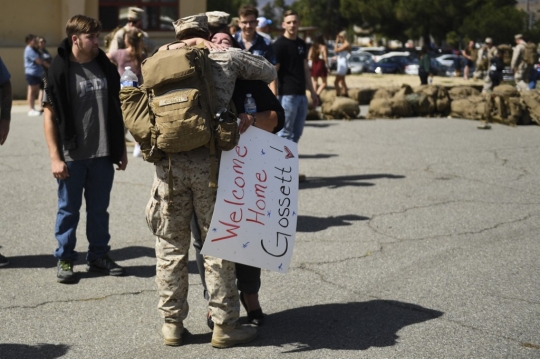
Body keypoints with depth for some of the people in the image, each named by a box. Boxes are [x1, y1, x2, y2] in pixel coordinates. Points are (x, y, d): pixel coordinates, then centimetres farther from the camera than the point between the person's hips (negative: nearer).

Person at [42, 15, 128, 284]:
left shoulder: (106, 68, 5)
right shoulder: (60, 71, -7)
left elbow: (116, 111, 12)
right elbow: (50, 115, -7)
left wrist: (121, 148, 11)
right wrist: (55, 157, -12)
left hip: (102, 154, 4)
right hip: (72, 156, -4)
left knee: (99, 209, 12)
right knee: (68, 209, 6)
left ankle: (98, 256, 24)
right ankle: (65, 259, 17)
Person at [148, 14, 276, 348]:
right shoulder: (226, 56, 8)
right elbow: (270, 72, 21)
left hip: (168, 160, 2)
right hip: (210, 160, -2)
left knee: (171, 245, 12)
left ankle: (172, 324, 19)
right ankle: (225, 325, 13)